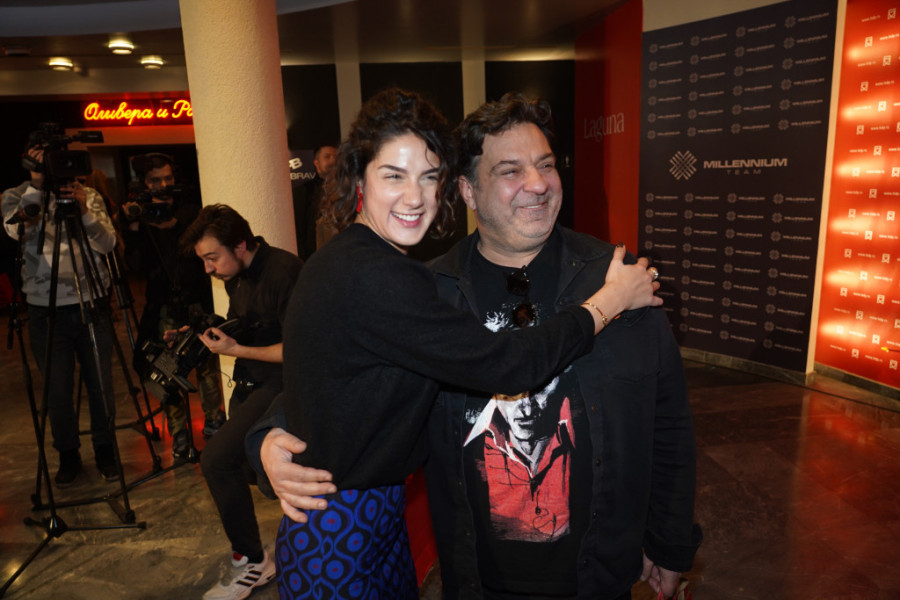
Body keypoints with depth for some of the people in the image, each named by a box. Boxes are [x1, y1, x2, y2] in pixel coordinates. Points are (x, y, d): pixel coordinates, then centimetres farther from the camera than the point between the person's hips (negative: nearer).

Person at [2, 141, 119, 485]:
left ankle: (105, 450, 25)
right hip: (46, 311, 0)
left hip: (92, 304, 1)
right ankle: (68, 455, 26)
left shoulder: (89, 196, 5)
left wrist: (84, 211, -22)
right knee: (57, 391, 5)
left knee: (101, 385, 6)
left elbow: (108, 244, -7)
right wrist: (37, 185, -20)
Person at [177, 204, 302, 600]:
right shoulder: (235, 278, 6)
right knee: (248, 468, 17)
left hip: (283, 380, -9)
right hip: (250, 383, 10)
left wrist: (237, 350, -22)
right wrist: (205, 335, 3)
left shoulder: (283, 274, -22)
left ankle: (251, 563, -1)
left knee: (216, 459, -19)